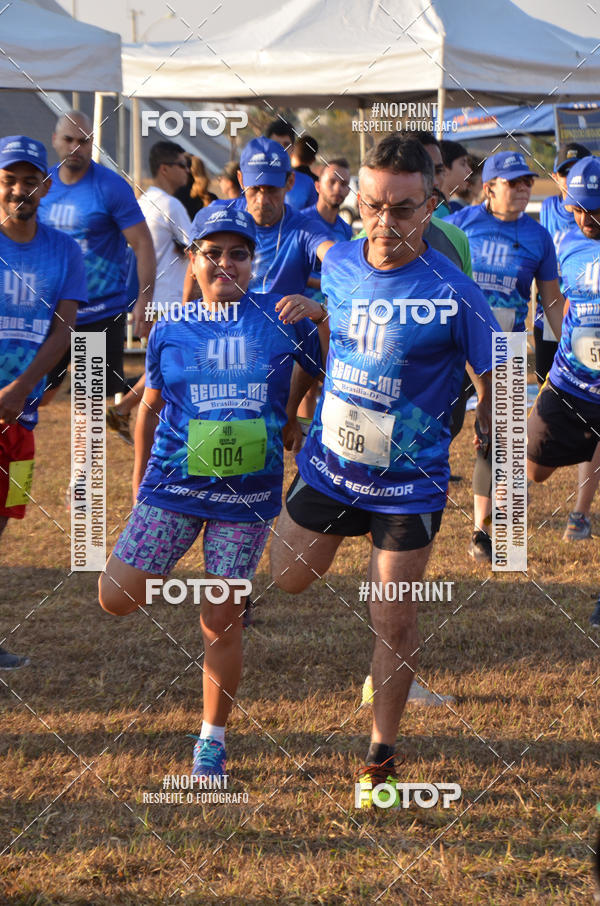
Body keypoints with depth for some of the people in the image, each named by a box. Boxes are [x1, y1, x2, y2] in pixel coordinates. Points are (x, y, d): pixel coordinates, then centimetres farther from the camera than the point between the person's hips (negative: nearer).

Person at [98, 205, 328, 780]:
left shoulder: (281, 319, -1)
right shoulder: (170, 332, 3)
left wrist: (320, 319, -16)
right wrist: (139, 483, 16)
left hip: (248, 496, -1)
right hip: (173, 486, 1)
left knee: (221, 623, 1)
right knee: (116, 597, -6)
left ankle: (212, 739, 18)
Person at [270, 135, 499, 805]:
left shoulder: (454, 295, -20)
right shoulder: (338, 264, -7)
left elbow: (495, 380, -9)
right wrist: (288, 408, 20)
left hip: (408, 487, -4)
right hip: (327, 464, 4)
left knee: (393, 625, 1)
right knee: (287, 579, 17)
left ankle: (382, 751, 18)